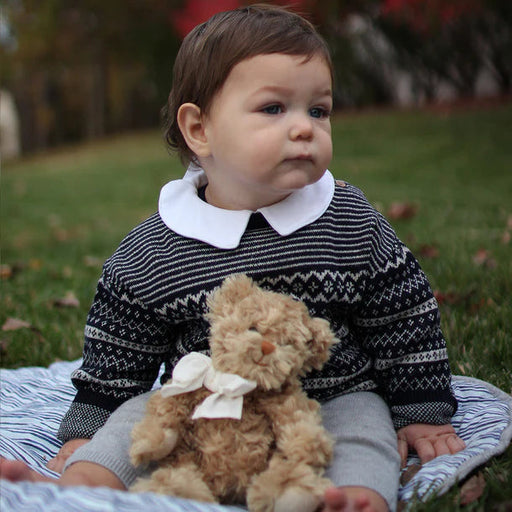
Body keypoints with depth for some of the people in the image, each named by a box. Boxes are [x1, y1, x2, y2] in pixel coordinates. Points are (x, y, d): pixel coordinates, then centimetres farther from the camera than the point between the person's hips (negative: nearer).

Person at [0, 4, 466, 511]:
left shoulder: (354, 222, -3)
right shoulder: (151, 252, -4)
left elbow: (406, 318, 5)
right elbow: (117, 357, 7)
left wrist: (421, 413, 6)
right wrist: (84, 431, 6)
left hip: (333, 399, -1)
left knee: (363, 420, -29)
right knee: (137, 416, -18)